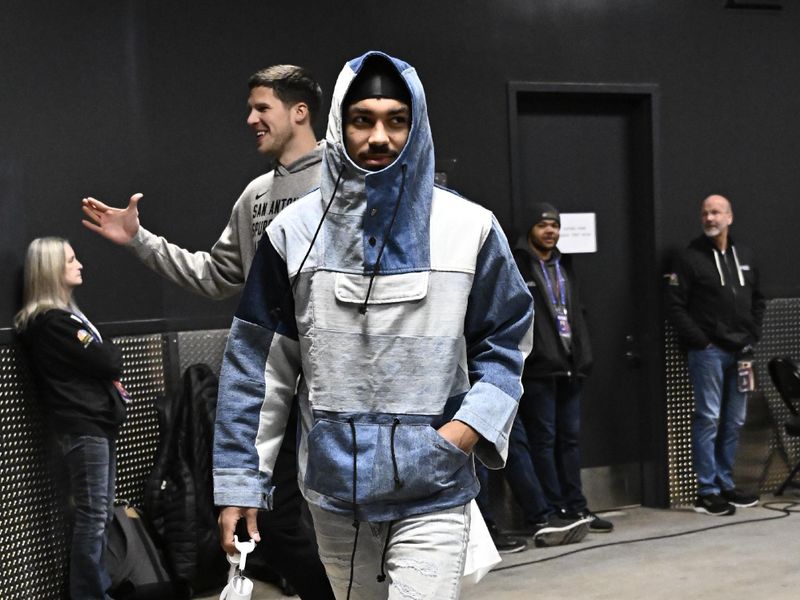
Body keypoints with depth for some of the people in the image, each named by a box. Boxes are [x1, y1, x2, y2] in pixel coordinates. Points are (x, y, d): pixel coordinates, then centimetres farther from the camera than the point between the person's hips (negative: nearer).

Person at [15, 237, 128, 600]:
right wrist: (110, 351, 4)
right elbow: (107, 362, -16)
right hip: (82, 428, -10)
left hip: (97, 423, 10)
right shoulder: (52, 322, -14)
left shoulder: (65, 313, 17)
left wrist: (108, 365, -2)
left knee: (99, 513, 13)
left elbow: (100, 365, 18)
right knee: (92, 516, -5)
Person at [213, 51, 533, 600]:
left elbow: (504, 344, 4)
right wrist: (240, 482, -1)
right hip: (335, 492, 2)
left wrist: (472, 424, -13)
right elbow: (258, 365, 1)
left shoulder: (469, 227, -4)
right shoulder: (296, 230, -2)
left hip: (433, 494, -2)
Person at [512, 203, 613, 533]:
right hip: (538, 369, -7)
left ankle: (575, 507, 18)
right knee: (544, 439, -2)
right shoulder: (517, 267, -6)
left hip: (570, 367, 7)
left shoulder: (564, 265, 19)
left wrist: (583, 356, 13)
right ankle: (554, 511, 4)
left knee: (570, 437, 11)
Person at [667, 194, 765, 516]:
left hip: (739, 351, 6)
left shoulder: (744, 257, 13)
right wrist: (699, 340, -13)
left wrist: (752, 336, 7)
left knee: (734, 422, 10)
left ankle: (726, 485, 20)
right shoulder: (690, 258, -5)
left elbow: (757, 300, 19)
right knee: (708, 419, -5)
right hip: (708, 352, -6)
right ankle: (707, 492, 0)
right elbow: (675, 305, -9)